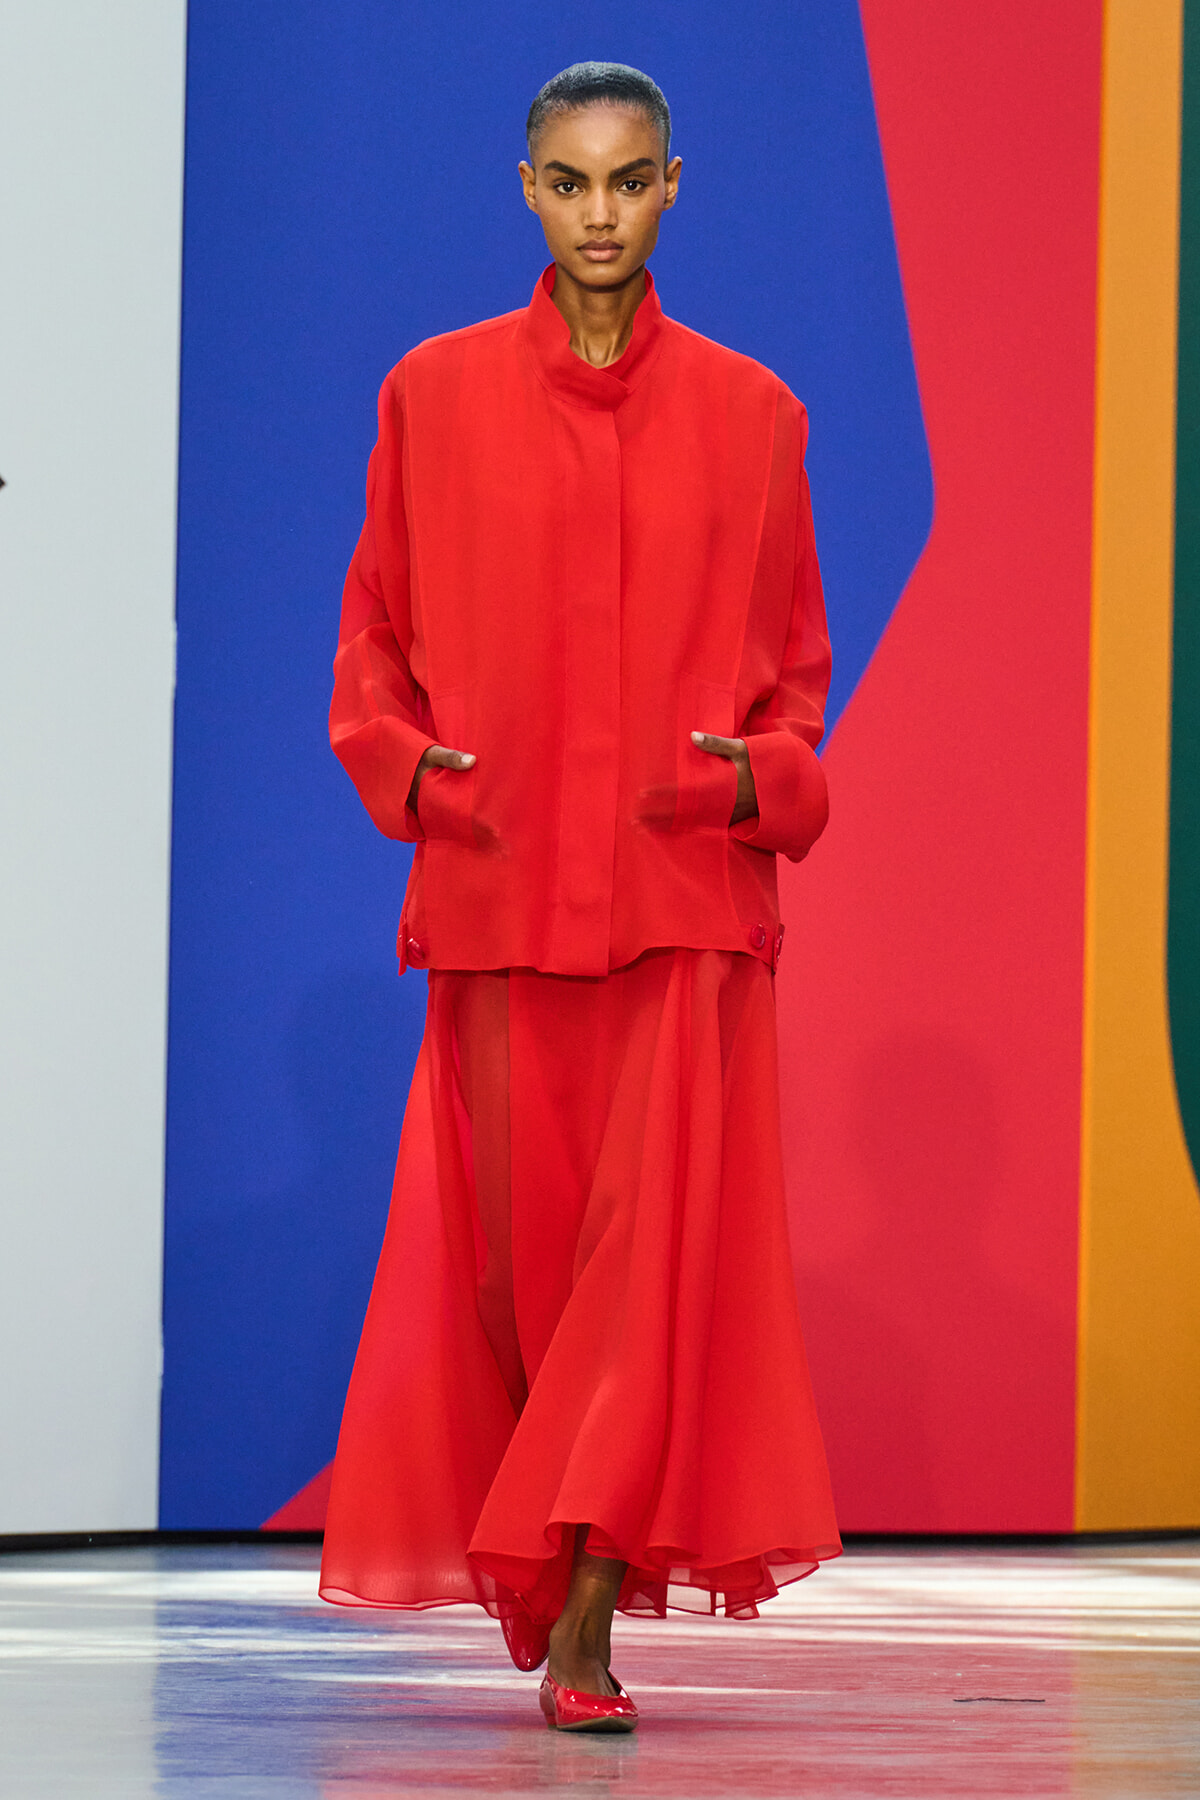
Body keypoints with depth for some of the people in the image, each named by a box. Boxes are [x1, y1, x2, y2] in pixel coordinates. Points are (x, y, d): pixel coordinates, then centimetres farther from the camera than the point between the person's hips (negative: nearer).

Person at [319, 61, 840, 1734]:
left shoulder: (749, 414, 7)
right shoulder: (436, 394, 6)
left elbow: (796, 658, 12)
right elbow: (374, 637, 10)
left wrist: (763, 772, -8)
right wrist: (404, 764, -8)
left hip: (687, 895, 0)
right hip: (497, 888, 1)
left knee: (660, 1235, -11)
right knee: (518, 1249, 4)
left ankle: (588, 1623, -11)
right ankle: (546, 1593, 21)